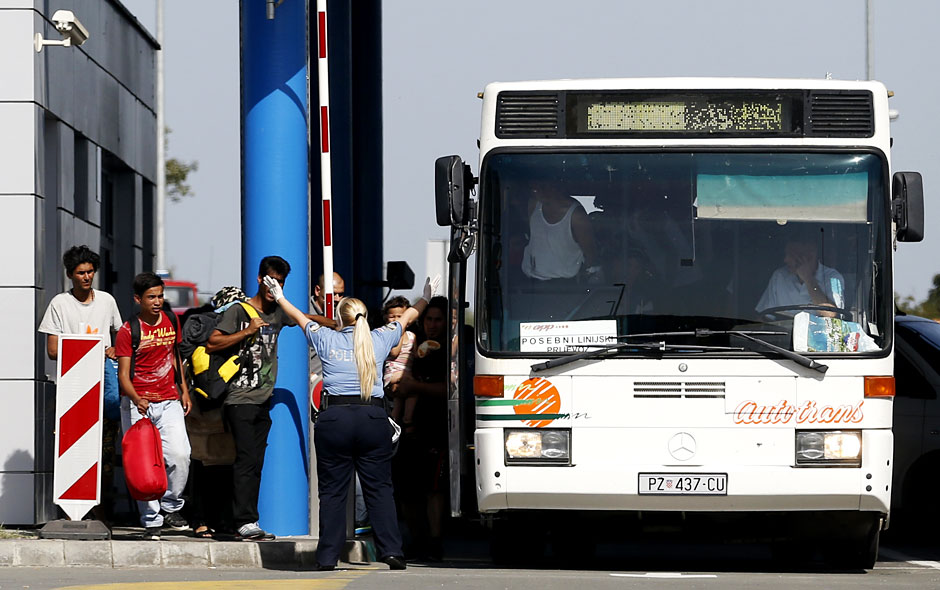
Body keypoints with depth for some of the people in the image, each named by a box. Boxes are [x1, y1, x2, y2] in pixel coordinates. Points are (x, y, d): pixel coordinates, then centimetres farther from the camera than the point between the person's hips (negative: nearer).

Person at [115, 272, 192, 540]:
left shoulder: (171, 321, 8)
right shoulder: (128, 331, -6)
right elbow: (123, 373, -10)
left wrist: (184, 390, 19)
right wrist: (136, 399, -26)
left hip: (168, 401, 3)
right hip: (137, 404, -3)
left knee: (179, 455, -12)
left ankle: (171, 508, 8)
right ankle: (151, 520, 2)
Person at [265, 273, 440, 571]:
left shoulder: (327, 340, 5)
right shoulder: (379, 339, 7)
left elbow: (299, 318, 23)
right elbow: (407, 316, 26)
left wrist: (280, 298, 40)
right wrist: (425, 298, 43)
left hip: (334, 420, -1)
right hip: (373, 418, 1)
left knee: (332, 490, 5)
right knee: (379, 488, 3)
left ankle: (328, 555, 5)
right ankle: (391, 550, -6)